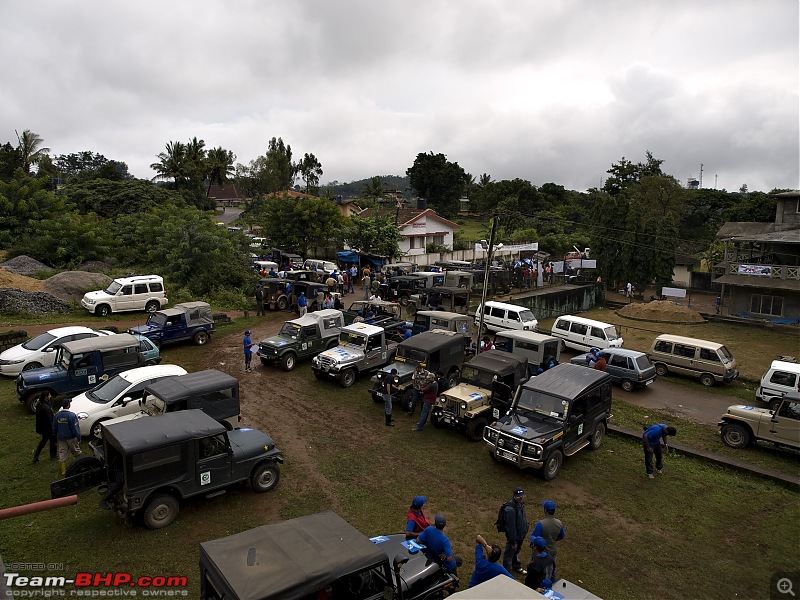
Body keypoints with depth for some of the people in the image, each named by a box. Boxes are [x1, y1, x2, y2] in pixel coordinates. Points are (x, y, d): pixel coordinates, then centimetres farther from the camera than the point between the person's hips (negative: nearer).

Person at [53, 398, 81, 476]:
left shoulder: (57, 415, -6)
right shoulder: (72, 415, -22)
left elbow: (54, 428, 5)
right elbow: (75, 428, -19)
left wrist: (57, 436, 21)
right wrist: (79, 438, -8)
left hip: (61, 438, 4)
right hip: (71, 438, -4)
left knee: (62, 455, 12)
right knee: (76, 453, 16)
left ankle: (63, 471, 16)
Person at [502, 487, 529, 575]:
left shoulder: (520, 504, -8)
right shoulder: (510, 509, -36)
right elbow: (510, 527, -28)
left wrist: (525, 530, 18)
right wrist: (513, 542, -20)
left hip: (521, 534, 8)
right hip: (513, 536, -8)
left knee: (516, 551, 31)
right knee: (509, 554, 13)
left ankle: (517, 566, 53)